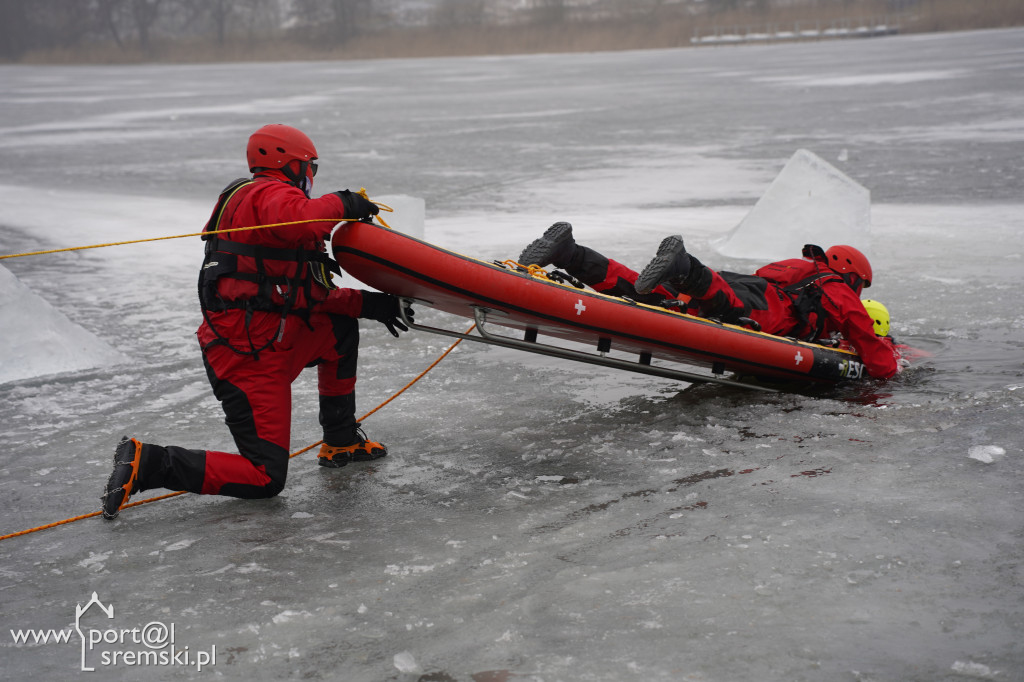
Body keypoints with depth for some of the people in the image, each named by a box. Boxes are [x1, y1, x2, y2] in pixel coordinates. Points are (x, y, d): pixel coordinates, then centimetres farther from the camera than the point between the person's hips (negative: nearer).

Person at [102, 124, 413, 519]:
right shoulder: (272, 193, -8)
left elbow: (309, 297, 22)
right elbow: (297, 220, -36)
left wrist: (366, 303, 17)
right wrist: (340, 204, -17)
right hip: (249, 356, -10)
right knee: (265, 479, -8)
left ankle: (341, 443, 26)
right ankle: (147, 463, -8)